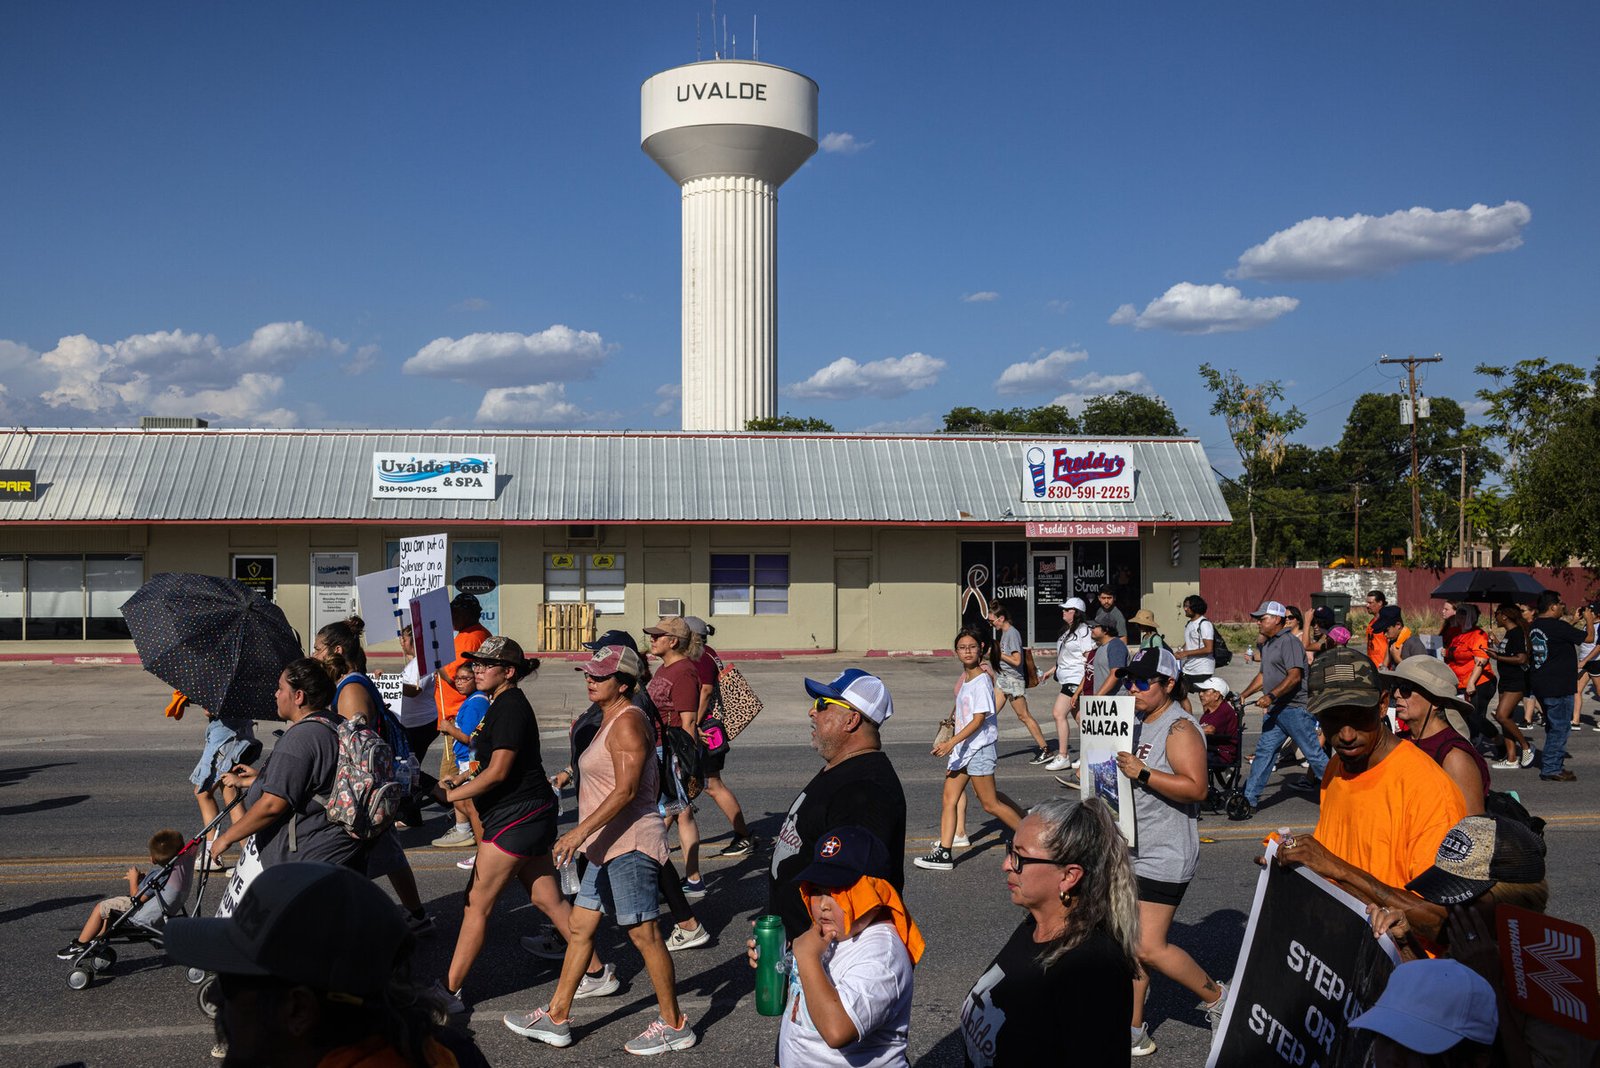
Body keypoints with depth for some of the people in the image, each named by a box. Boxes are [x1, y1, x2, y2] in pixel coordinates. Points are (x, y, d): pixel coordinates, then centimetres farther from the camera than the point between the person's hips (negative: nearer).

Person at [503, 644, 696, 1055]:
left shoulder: (627, 721, -16)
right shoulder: (613, 720, 15)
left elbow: (626, 790, -24)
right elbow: (653, 783, 21)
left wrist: (581, 831, -28)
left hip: (629, 845, -11)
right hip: (610, 847, 11)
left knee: (644, 936, -3)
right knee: (579, 928, 14)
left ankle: (674, 1025, 8)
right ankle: (555, 1018, 24)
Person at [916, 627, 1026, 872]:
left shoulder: (981, 681, -15)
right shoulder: (965, 679, 12)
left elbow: (978, 719, -21)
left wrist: (952, 742, -28)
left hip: (979, 748, -8)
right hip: (961, 749, 8)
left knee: (990, 803, 1)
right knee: (949, 799, 0)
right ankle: (943, 853, 0)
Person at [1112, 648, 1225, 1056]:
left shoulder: (1180, 729, -15)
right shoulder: (1139, 723, 12)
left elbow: (1196, 788, -25)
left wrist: (1142, 774, -30)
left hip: (1163, 856, -9)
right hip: (1132, 852, 9)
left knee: (1149, 947, -8)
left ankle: (1216, 996, 15)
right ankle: (1134, 1031, 19)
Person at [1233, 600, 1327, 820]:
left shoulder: (1289, 642, -13)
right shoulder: (1267, 644, 17)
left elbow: (1294, 676, -22)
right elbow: (1263, 675, 26)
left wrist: (1271, 696, -28)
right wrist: (1244, 694, 18)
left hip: (1294, 709, -9)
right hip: (1275, 711, 9)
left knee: (1313, 753, -2)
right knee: (1264, 752, 6)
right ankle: (1249, 802, 8)